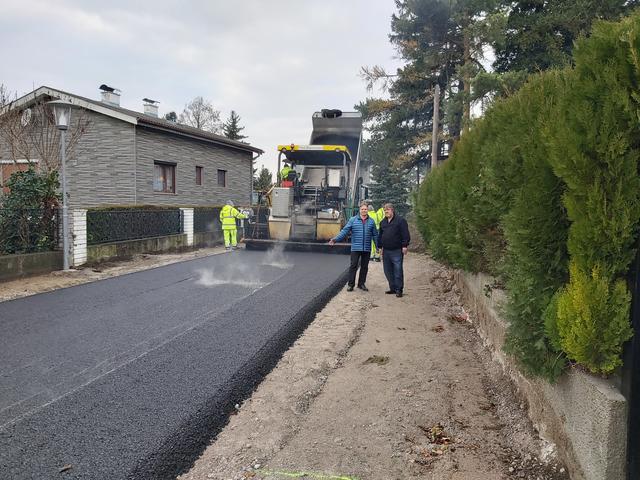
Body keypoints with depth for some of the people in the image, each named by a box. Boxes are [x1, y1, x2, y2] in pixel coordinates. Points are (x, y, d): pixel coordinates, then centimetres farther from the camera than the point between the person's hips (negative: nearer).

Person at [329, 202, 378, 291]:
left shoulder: (371, 221, 7)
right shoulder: (353, 220, 1)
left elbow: (375, 235, 11)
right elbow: (345, 231, -4)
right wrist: (335, 239, -16)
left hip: (367, 249, 2)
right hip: (355, 248, -2)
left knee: (364, 267, 10)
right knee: (353, 266, -2)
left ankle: (361, 284, 21)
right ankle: (350, 284, 5)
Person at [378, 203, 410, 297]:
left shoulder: (400, 220, -4)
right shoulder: (383, 222, 16)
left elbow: (405, 234, -8)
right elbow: (380, 235, 22)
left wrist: (404, 246, -14)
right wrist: (380, 247, 18)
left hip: (397, 250, -7)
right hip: (386, 251, 7)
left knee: (398, 270, -4)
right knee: (388, 271, 10)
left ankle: (399, 289, 3)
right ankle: (393, 288, 20)